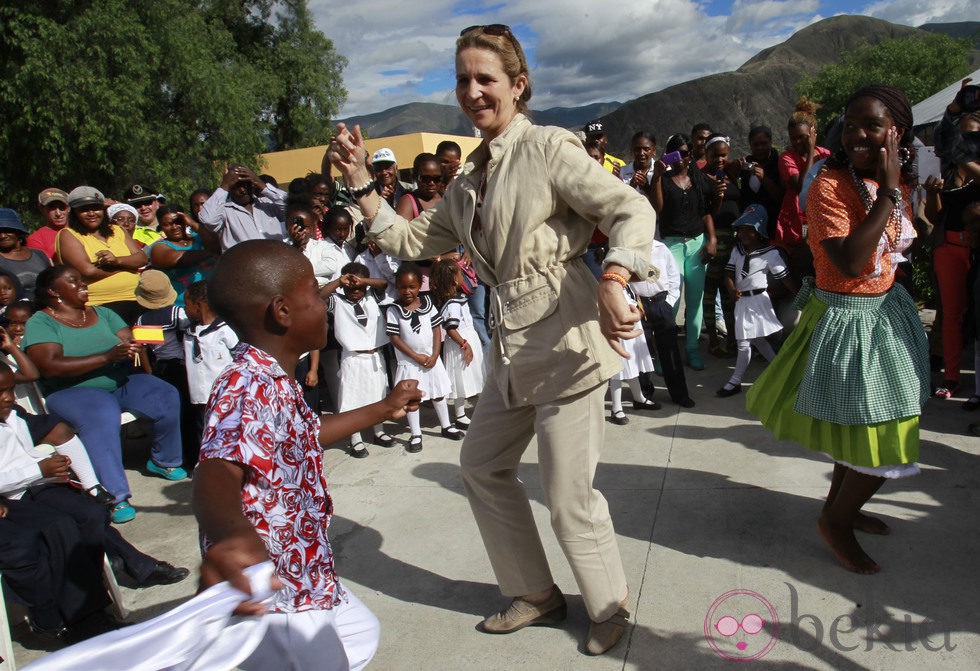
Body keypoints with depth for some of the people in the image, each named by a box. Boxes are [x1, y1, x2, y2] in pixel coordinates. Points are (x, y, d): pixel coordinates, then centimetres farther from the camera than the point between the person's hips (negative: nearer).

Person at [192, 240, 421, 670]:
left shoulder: (272, 382, 5)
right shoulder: (250, 388, -28)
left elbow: (305, 436, 24)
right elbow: (215, 473, -46)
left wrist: (383, 410, 31)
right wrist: (232, 533, -67)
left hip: (305, 576, 11)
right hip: (268, 596, -10)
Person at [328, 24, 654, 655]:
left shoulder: (547, 147, -9)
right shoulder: (470, 181, 15)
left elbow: (633, 210, -16)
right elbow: (409, 240, 19)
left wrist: (611, 286, -32)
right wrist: (360, 181, 11)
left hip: (566, 340, -9)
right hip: (514, 347, 9)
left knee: (570, 497, -1)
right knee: (483, 464, 18)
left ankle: (611, 607, 28)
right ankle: (536, 594, 37)